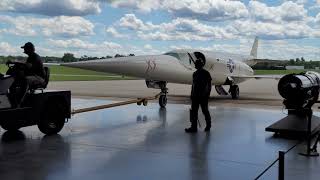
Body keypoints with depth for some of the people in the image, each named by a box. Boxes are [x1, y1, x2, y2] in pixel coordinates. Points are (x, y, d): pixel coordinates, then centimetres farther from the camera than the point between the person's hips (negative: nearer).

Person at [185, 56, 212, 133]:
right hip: (195, 95, 7)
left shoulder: (206, 73, -7)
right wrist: (192, 95, 15)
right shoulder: (195, 73, 13)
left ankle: (208, 125, 22)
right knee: (194, 111, 3)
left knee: (205, 110, 4)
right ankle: (194, 127, 6)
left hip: (203, 96, -7)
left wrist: (207, 94, -14)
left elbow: (209, 85, -8)